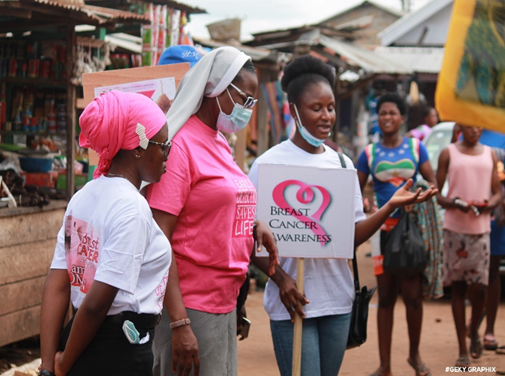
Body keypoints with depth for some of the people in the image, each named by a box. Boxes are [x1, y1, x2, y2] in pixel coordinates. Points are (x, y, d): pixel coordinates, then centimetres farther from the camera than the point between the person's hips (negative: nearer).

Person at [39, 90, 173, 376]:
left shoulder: (83, 197, 7)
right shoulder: (131, 207, -17)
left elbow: (57, 286, 3)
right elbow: (96, 303, -20)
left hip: (82, 340, 8)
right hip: (120, 352, -8)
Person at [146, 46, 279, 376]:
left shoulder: (220, 144, 14)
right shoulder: (180, 144, -12)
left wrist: (253, 225, 4)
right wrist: (179, 323, -21)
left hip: (225, 305, 9)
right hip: (190, 309, -9)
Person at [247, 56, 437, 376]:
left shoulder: (342, 163, 10)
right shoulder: (271, 163, -5)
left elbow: (353, 236, 9)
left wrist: (391, 206, -5)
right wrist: (281, 278, -18)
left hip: (338, 300, 5)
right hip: (293, 301, -5)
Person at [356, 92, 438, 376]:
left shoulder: (415, 148, 6)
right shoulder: (369, 153, 6)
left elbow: (433, 182, 6)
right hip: (382, 228, 0)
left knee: (413, 295, 0)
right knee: (386, 297, 3)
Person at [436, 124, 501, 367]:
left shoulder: (490, 155, 11)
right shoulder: (449, 153, 5)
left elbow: (497, 192, 13)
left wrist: (488, 205, -9)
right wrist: (455, 203, -15)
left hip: (481, 228, 1)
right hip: (454, 228, -1)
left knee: (479, 287, -7)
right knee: (458, 287, 1)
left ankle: (474, 331, 22)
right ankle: (463, 350, 7)